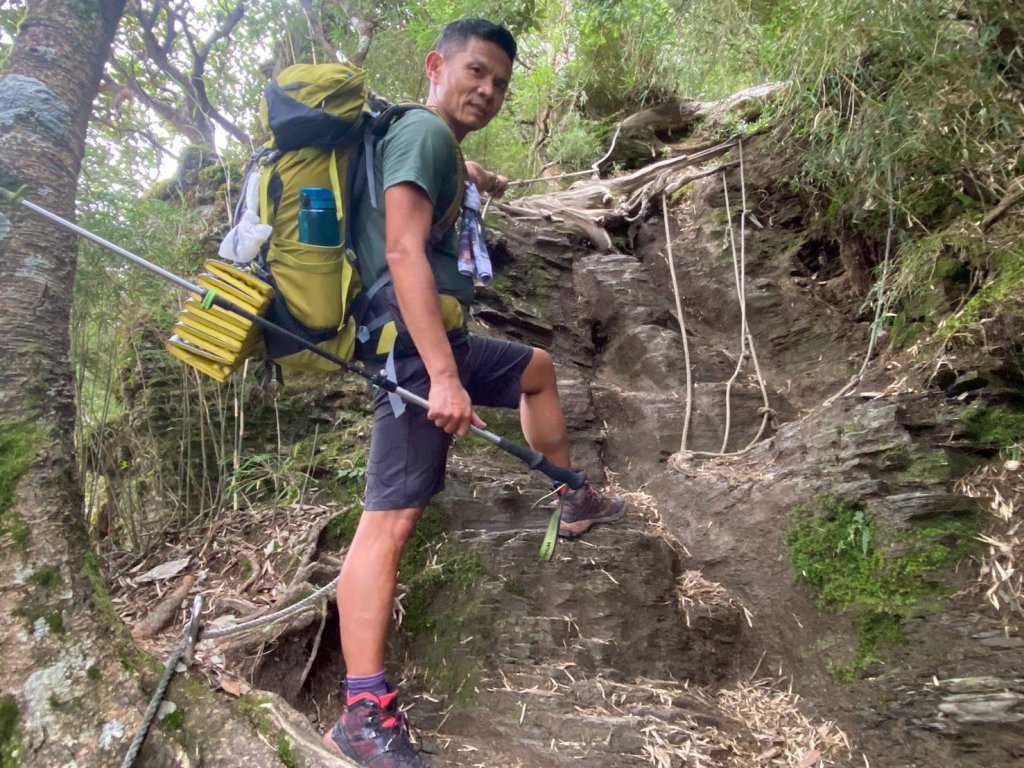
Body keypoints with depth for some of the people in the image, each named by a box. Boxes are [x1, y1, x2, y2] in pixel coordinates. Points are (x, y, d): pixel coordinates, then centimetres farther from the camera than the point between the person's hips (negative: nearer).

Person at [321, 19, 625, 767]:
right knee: (392, 517, -16)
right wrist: (443, 376, -32)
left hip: (443, 340, 11)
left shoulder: (437, 141, 18)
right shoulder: (425, 131, -11)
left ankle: (575, 501, 44)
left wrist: (468, 176, 63)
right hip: (414, 349, -11)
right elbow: (404, 251, -25)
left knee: (539, 368, 29)